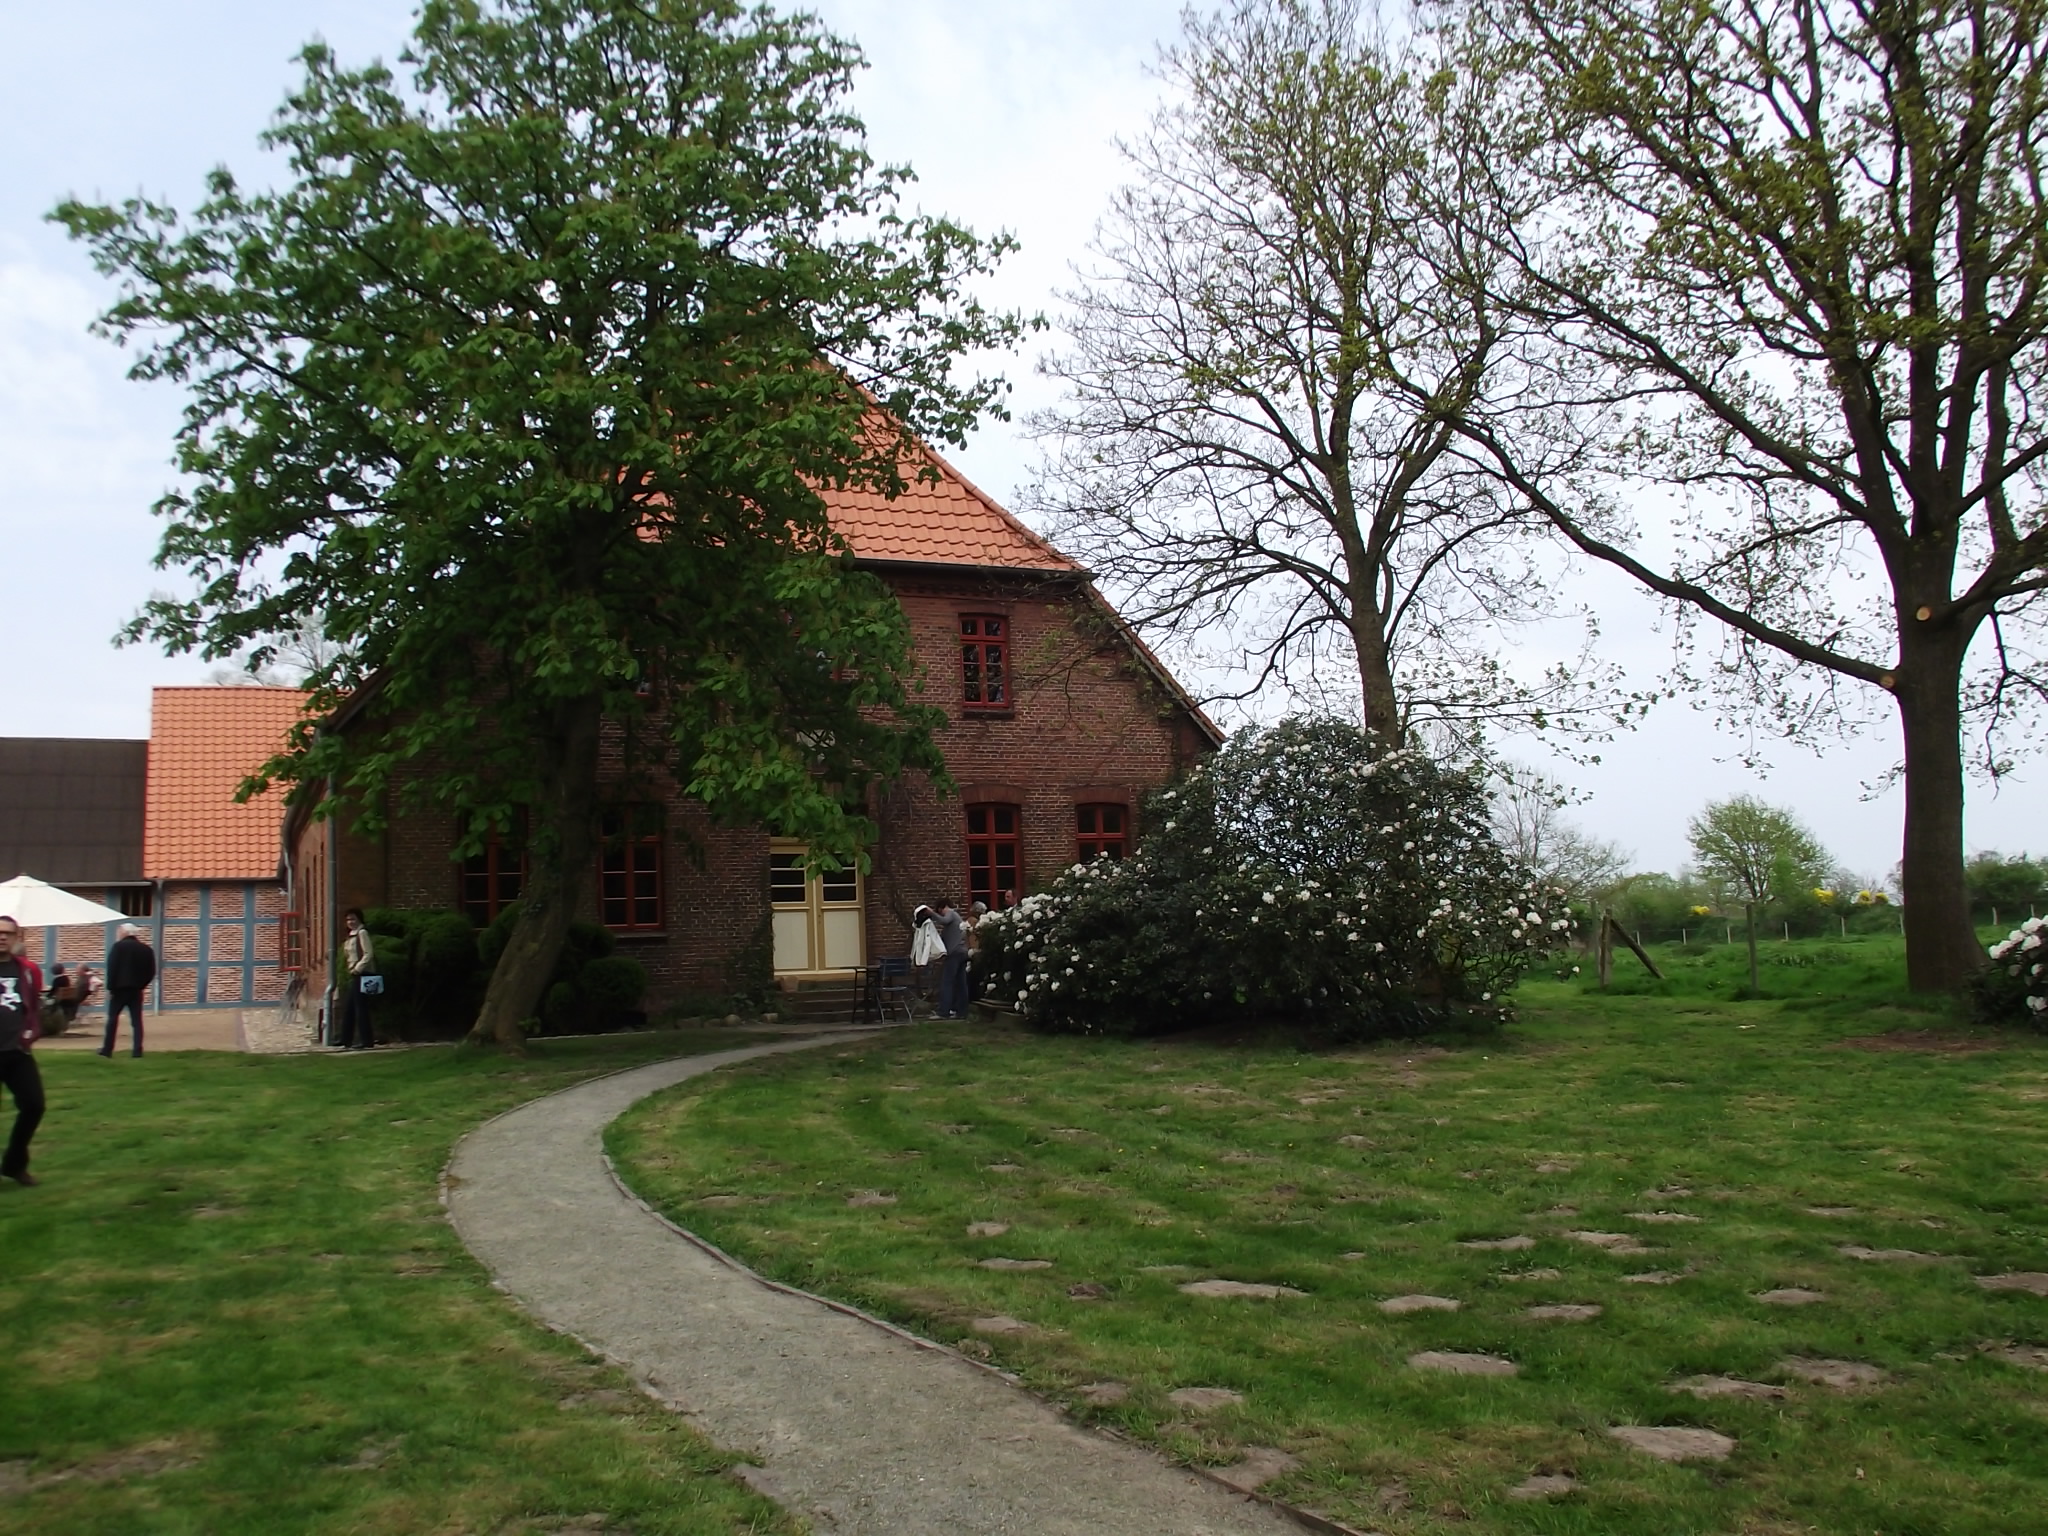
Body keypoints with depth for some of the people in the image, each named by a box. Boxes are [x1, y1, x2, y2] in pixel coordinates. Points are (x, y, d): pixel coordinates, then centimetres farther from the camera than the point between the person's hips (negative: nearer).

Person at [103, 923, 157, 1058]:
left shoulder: (118, 946, -6)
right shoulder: (146, 949, 8)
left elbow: (112, 968, -12)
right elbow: (151, 972, 6)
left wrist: (110, 987, -9)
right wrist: (141, 984, 13)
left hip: (120, 988, -4)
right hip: (136, 990, 4)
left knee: (113, 1019, 6)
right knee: (136, 1020, 4)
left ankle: (107, 1049, 8)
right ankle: (137, 1050, -3)